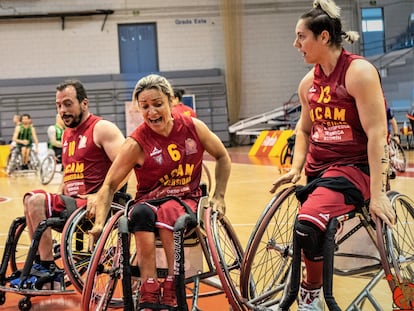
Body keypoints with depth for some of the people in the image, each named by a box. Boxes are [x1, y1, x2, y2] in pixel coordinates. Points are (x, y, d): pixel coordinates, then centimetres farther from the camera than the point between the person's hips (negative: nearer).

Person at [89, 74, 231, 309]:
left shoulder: (193, 128, -3)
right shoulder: (137, 143, -8)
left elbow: (222, 158, 13)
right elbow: (110, 185, -5)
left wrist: (219, 196, 7)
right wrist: (100, 223, -16)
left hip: (187, 202, 0)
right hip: (150, 203, 0)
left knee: (167, 213, -37)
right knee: (141, 213, -37)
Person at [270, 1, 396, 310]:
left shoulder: (358, 71, -14)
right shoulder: (309, 82, 8)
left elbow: (377, 133, -19)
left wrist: (377, 193, -24)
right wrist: (296, 168, 5)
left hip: (355, 167, -8)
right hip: (319, 169, 8)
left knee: (308, 224, -29)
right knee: (308, 230, 13)